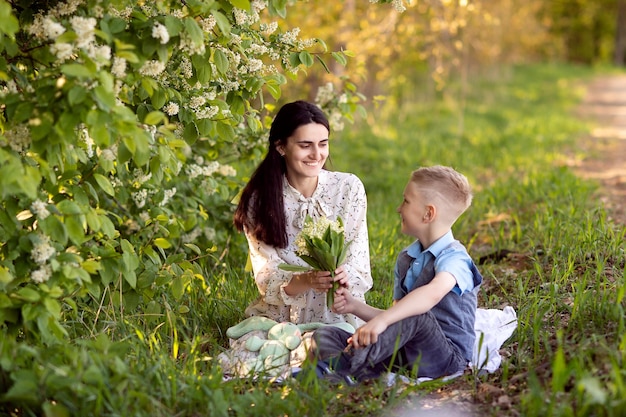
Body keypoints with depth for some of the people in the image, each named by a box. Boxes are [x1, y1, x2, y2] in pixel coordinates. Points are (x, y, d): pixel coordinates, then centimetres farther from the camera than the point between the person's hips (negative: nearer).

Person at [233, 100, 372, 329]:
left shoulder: (349, 188, -2)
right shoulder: (259, 199, -5)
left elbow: (358, 262, -2)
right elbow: (267, 278, -8)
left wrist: (345, 277, -26)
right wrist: (305, 281, -29)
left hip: (338, 317, -1)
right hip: (280, 317, 1)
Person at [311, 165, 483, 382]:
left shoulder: (453, 258, -11)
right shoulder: (406, 259, 16)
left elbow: (433, 293, -35)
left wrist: (381, 320, -46)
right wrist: (356, 306, 9)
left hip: (447, 358, -7)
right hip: (404, 355, 8)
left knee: (415, 315, -38)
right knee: (323, 336, -6)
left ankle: (342, 366, -40)